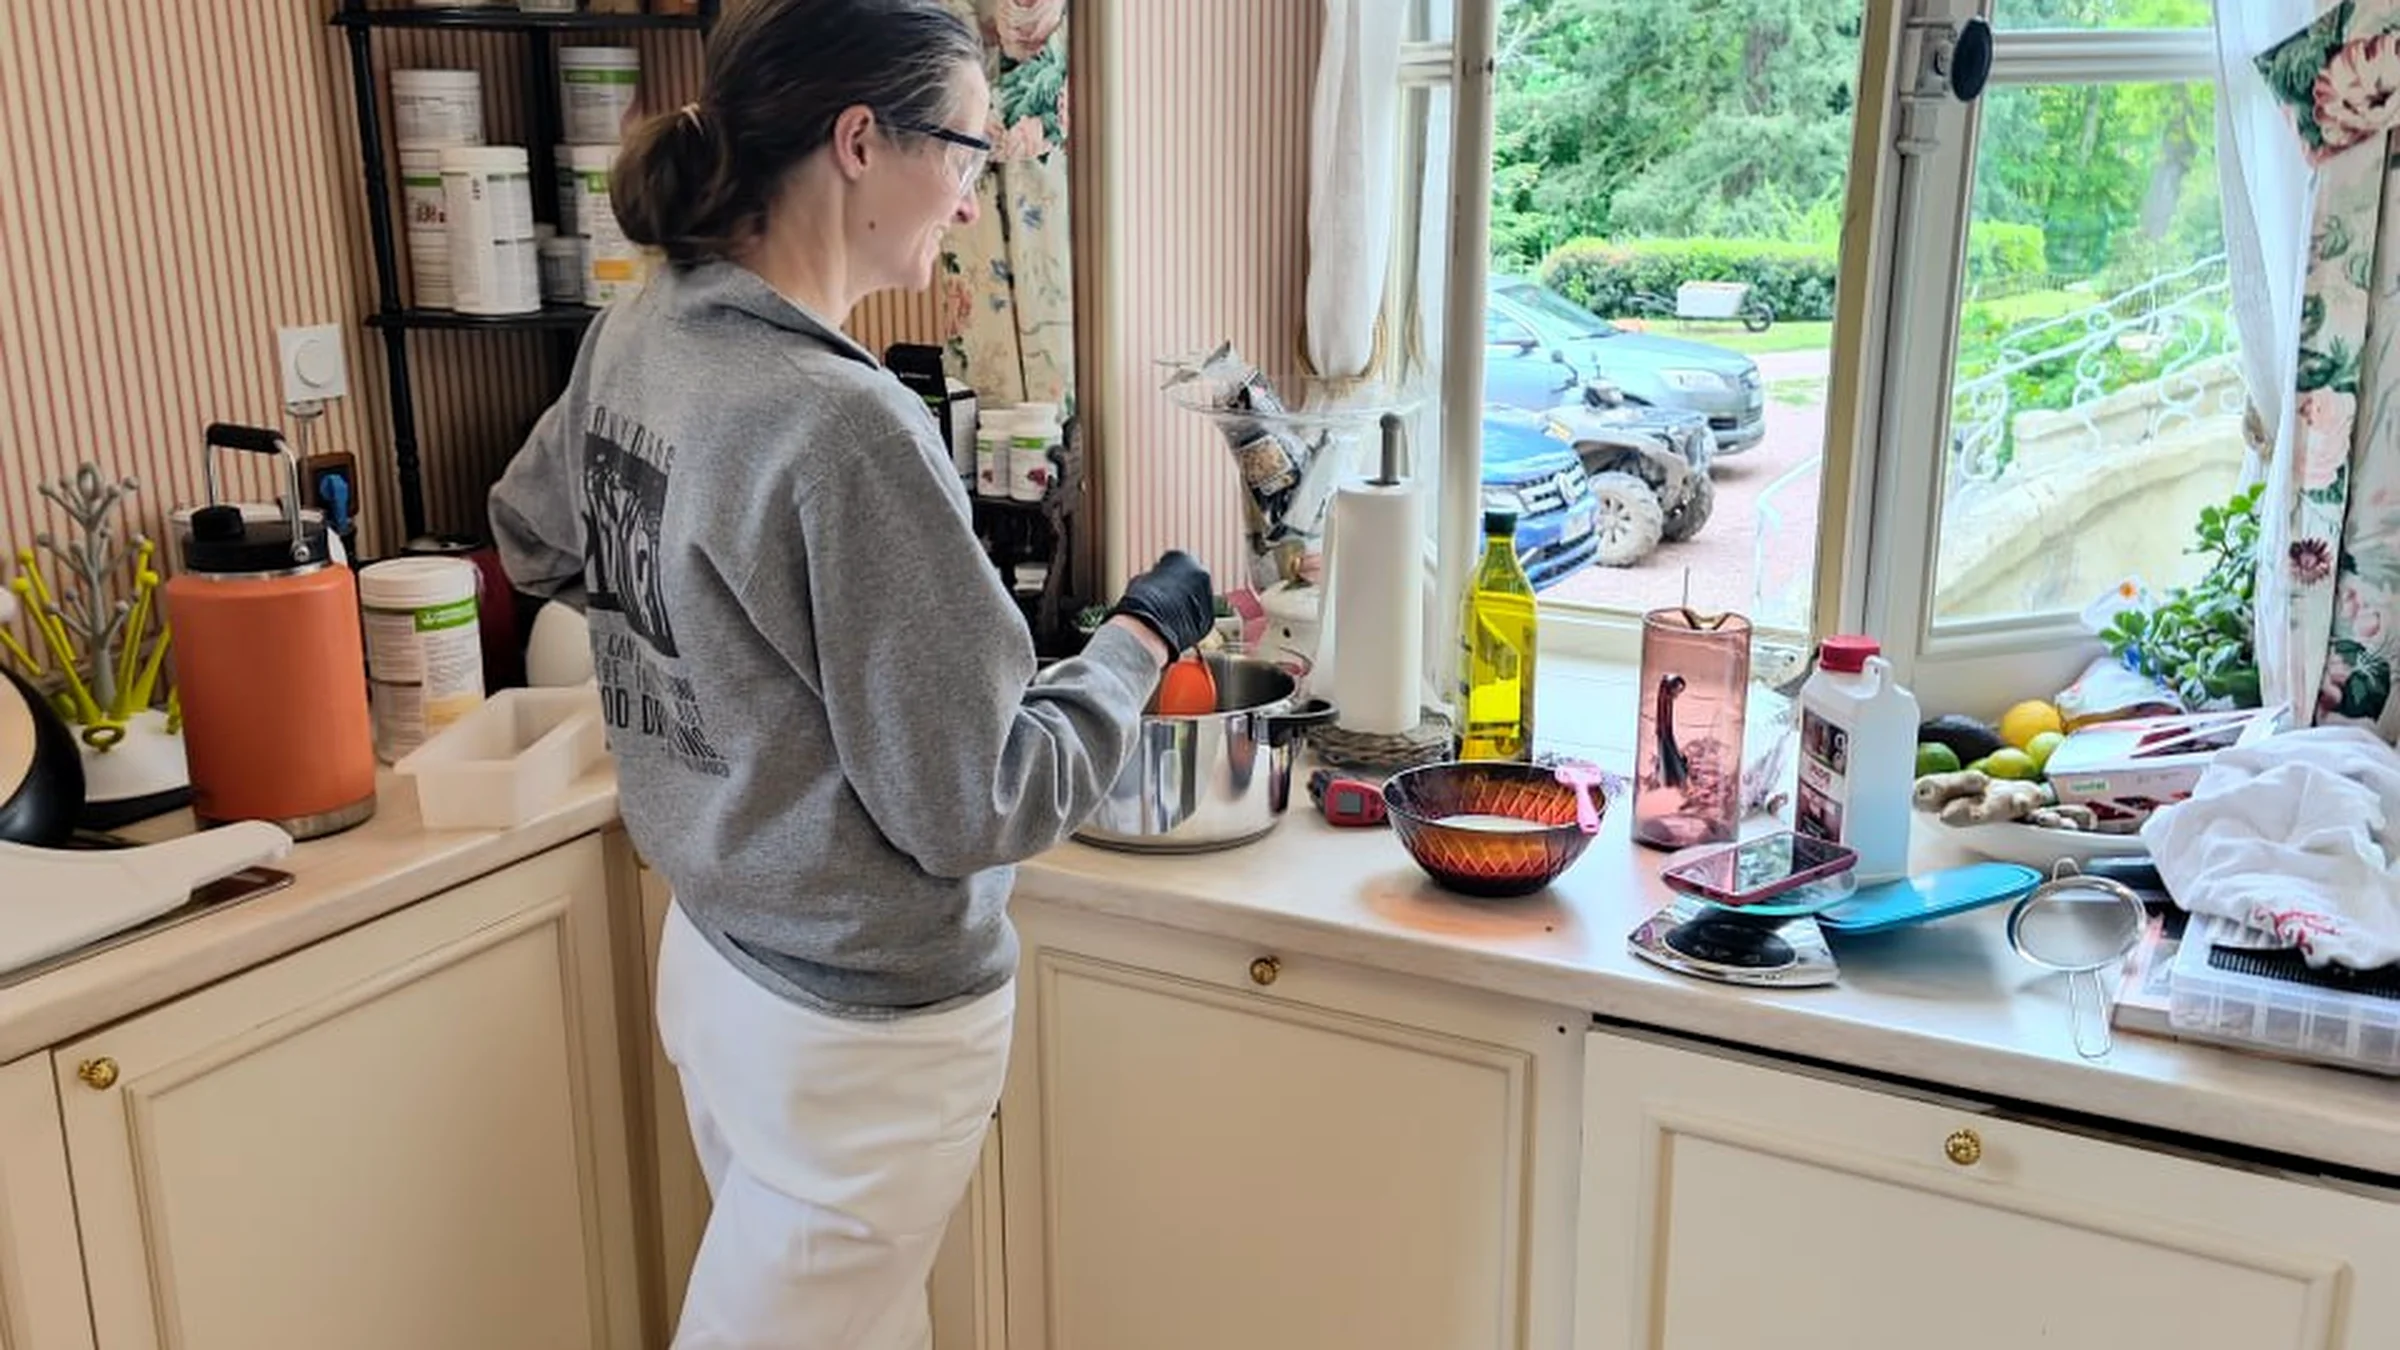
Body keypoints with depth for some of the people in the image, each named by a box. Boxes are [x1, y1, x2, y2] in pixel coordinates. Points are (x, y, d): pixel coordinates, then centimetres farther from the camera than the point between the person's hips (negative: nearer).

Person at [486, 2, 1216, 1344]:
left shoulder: (633, 336, -2)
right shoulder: (844, 428, -29)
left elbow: (533, 536, 18)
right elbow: (976, 804, -23)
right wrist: (1143, 640, -9)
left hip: (718, 950, 8)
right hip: (864, 1021, -8)